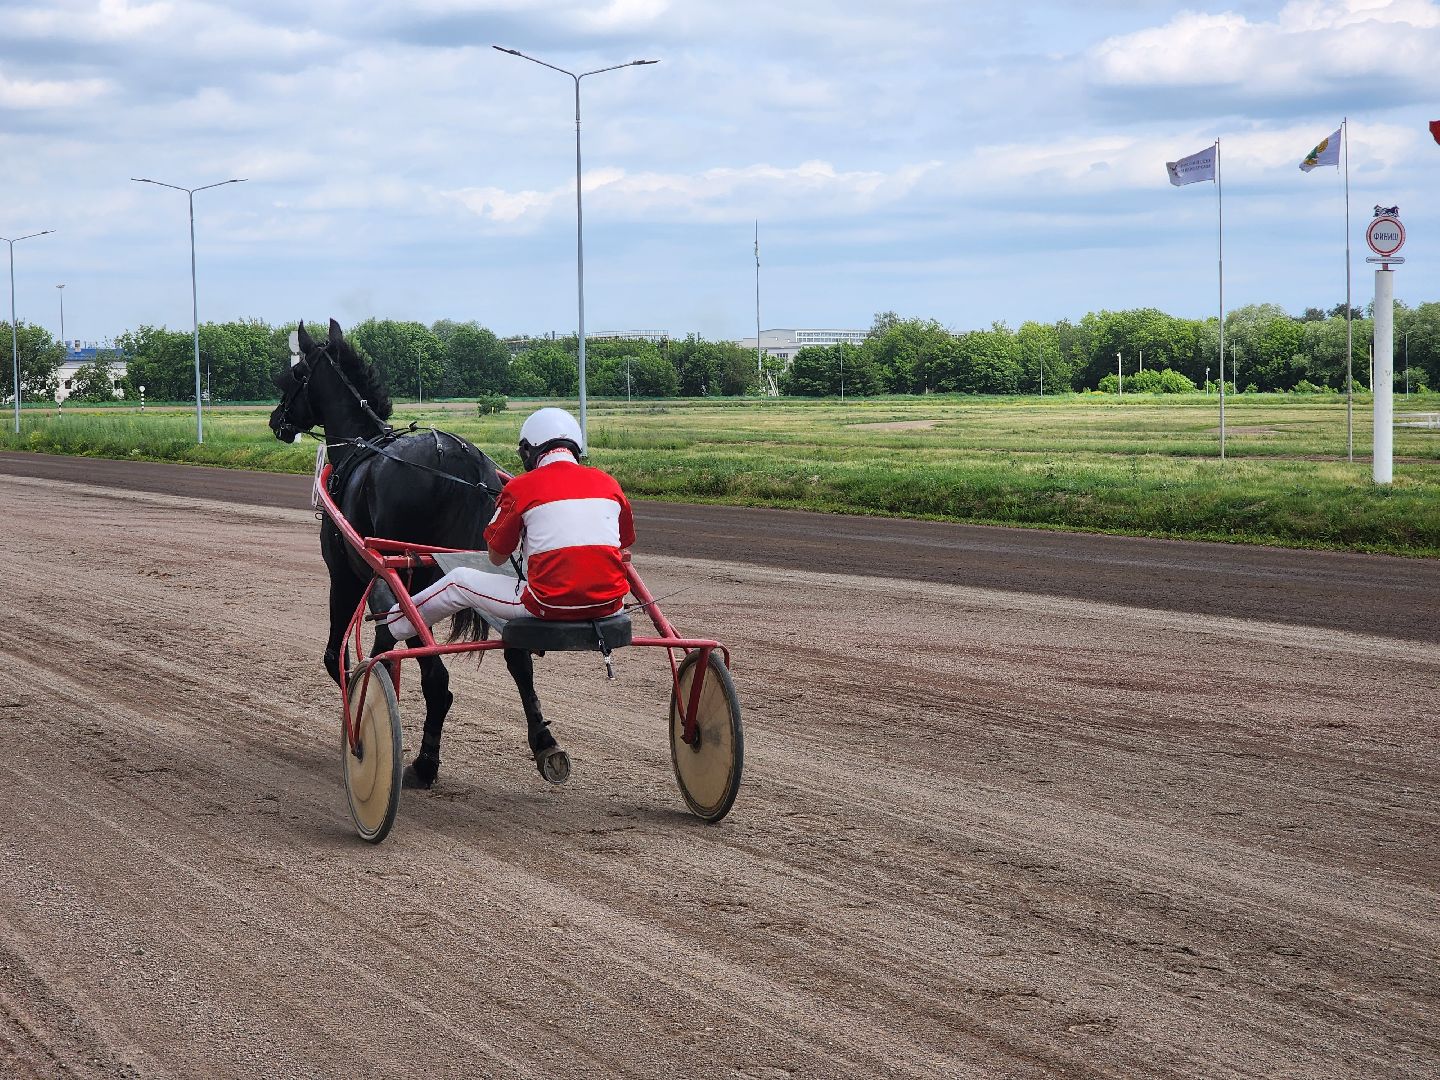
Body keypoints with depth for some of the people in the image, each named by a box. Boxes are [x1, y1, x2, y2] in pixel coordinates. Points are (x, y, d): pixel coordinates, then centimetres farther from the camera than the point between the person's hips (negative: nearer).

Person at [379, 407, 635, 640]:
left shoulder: (521, 487, -2)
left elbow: (497, 557, 8)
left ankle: (393, 623, 41)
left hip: (551, 605, -3)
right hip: (608, 605, 3)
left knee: (459, 581, 20)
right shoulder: (608, 482, 7)